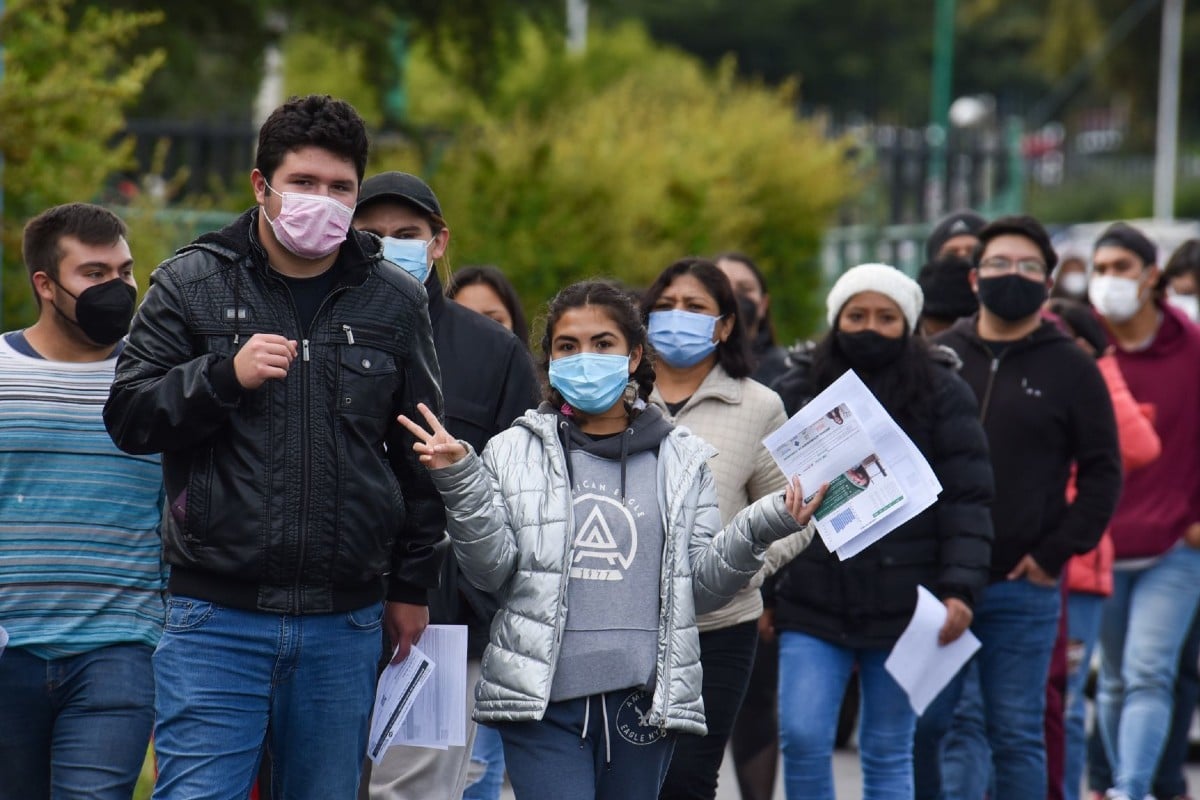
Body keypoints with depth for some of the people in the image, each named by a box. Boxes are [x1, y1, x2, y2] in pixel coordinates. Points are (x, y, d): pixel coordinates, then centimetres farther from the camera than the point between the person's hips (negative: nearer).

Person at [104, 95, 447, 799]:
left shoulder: (395, 300, 8)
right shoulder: (190, 284, 4)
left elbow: (420, 452, 15)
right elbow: (128, 417, 1)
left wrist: (413, 585, 14)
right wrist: (225, 375, -14)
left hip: (345, 626, 2)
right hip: (217, 616, -2)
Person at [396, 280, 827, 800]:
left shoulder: (683, 459, 11)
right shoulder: (514, 453, 8)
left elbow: (701, 586, 9)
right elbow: (491, 571, 2)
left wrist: (761, 527, -6)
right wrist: (460, 484, -10)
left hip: (644, 698, 2)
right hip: (541, 697, -2)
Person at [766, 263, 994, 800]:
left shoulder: (942, 394, 2)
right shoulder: (796, 392, 7)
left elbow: (967, 499, -2)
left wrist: (960, 588, -11)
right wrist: (761, 590, 9)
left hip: (902, 608, -1)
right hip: (812, 604, 1)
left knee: (888, 754, 5)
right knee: (802, 737, -10)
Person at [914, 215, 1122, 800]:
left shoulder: (1071, 369, 3)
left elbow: (1102, 473, 3)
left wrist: (1056, 553, -7)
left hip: (1022, 591, -2)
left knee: (1016, 734, 2)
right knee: (930, 728, 4)